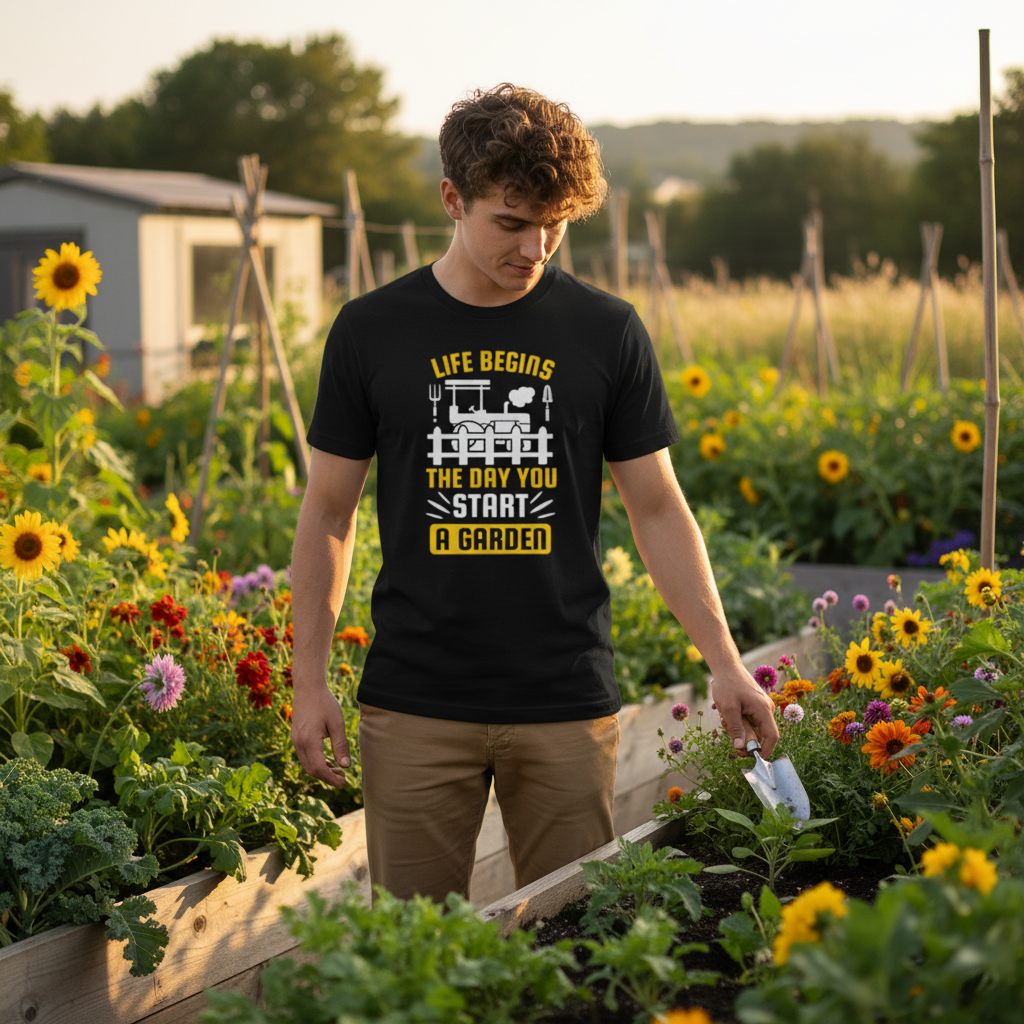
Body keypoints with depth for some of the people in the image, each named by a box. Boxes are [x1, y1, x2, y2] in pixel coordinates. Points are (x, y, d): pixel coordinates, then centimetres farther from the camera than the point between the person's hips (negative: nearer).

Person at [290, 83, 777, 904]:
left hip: (567, 705, 0)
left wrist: (725, 662, -3)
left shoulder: (607, 332, 1)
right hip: (416, 706, 0)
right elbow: (329, 512, 7)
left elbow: (657, 506, 5)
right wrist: (310, 681, 2)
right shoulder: (372, 331, 1)